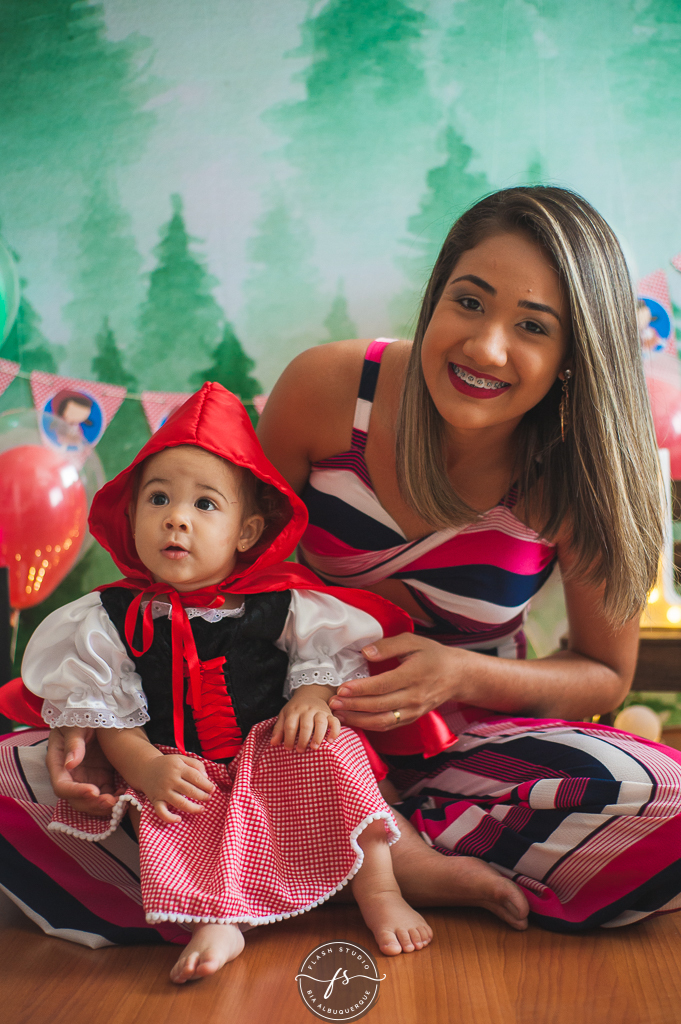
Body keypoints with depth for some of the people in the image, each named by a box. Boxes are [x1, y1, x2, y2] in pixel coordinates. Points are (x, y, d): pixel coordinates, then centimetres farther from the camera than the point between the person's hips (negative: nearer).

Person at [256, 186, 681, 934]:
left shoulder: (579, 478, -15)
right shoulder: (328, 389, -16)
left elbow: (606, 674, -3)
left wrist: (468, 676, -21)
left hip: (468, 737, 1)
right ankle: (398, 862, -16)